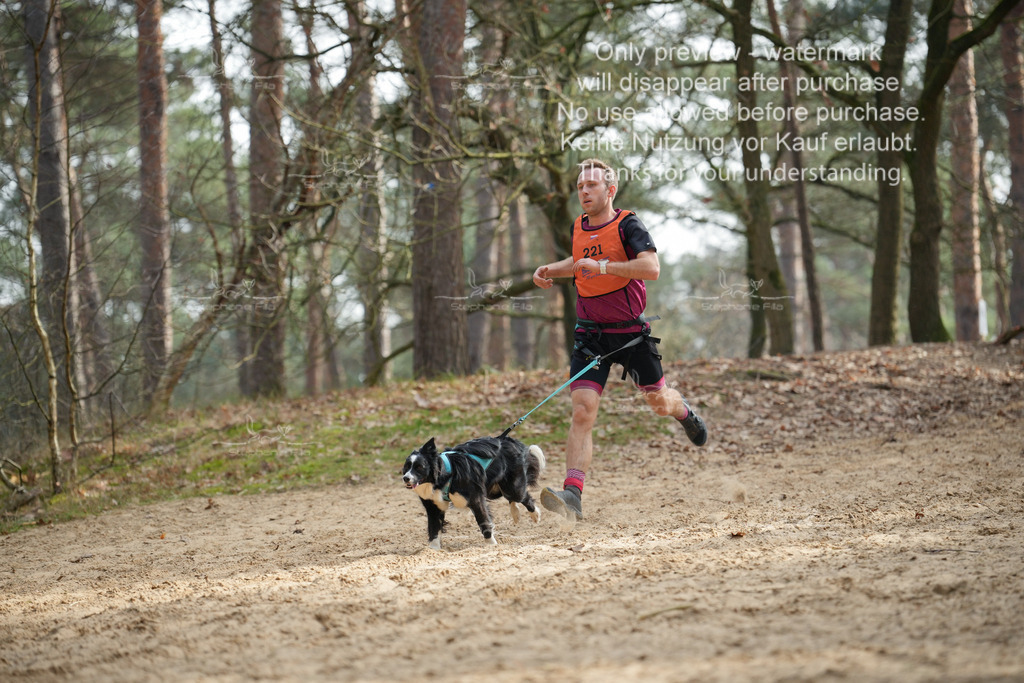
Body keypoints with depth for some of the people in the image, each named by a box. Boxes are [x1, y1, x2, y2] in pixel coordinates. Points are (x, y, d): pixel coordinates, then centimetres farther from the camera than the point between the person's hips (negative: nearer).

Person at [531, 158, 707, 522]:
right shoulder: (579, 228, 7)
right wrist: (551, 270, 12)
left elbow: (651, 267, -28)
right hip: (590, 334, 3)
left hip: (630, 332, -3)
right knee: (582, 412, -13)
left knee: (659, 403, 14)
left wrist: (603, 266, -31)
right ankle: (572, 494, -24)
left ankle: (683, 411, 53)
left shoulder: (628, 225, -12)